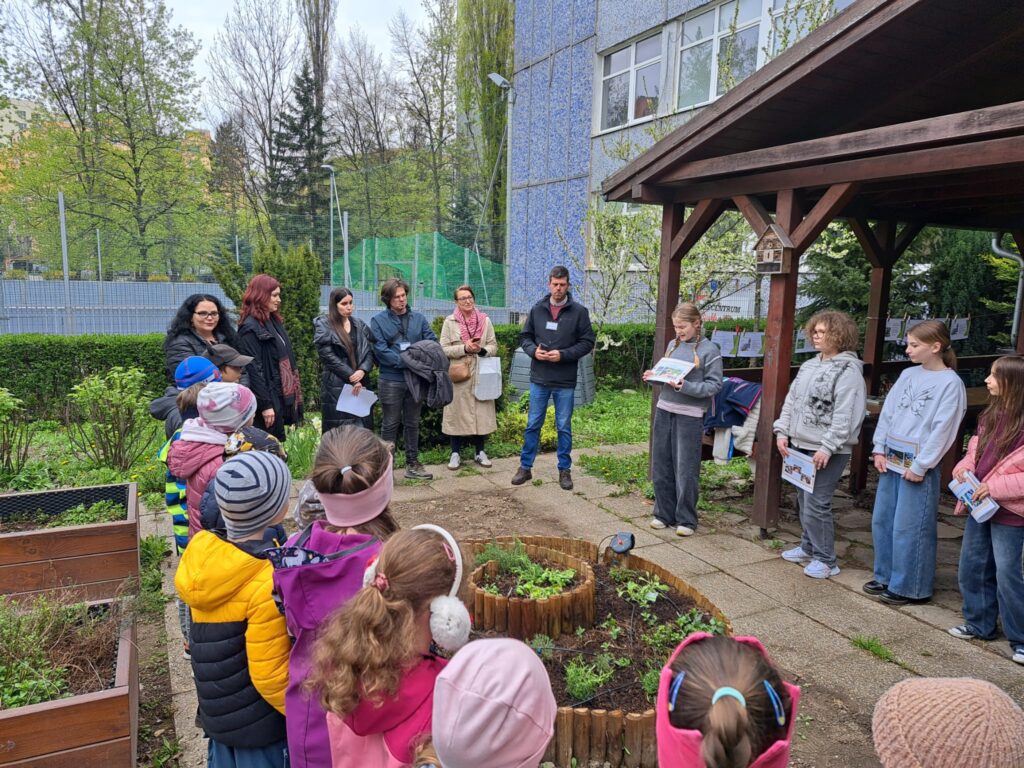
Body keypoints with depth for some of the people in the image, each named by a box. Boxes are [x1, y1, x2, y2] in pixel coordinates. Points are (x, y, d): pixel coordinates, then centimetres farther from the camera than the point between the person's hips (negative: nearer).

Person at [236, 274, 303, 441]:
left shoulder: (274, 322, 14)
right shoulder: (250, 328, -13)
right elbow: (253, 368, -18)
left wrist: (293, 393, 13)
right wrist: (265, 404, -20)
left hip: (280, 396, 9)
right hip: (267, 398, -8)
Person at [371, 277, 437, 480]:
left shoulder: (418, 318, 8)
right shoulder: (378, 321, -2)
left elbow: (433, 341, 2)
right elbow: (381, 350, -12)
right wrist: (406, 361, -20)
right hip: (391, 381, -3)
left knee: (412, 423, 13)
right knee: (390, 425, 5)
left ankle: (412, 464, 24)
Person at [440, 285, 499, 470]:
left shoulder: (485, 320, 7)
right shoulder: (449, 322, 2)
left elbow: (494, 346, 7)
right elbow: (444, 349, -3)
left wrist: (481, 350, -13)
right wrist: (465, 348, -15)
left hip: (481, 375, 2)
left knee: (481, 413, 6)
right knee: (457, 413, 2)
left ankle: (479, 452, 20)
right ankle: (455, 453, 13)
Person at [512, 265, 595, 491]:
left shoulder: (579, 311, -4)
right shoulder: (537, 309, 4)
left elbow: (587, 342, -4)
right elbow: (525, 336, 10)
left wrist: (563, 355, -16)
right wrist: (533, 350, -11)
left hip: (565, 381, -2)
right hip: (539, 379, 2)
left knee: (564, 427, 9)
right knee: (533, 424, 9)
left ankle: (564, 470, 22)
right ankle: (525, 467, 21)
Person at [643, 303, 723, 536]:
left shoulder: (709, 350, -6)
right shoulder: (673, 344, 9)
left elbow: (714, 385, -10)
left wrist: (686, 387, -22)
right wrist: (654, 376, -1)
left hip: (689, 416, -5)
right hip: (664, 411, 5)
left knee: (686, 470, 1)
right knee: (661, 466, 11)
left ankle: (686, 519, 15)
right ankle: (664, 513, 24)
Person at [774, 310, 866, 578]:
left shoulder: (849, 371, -12)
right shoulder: (809, 366, 12)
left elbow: (845, 416, -19)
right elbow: (791, 400, 15)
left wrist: (827, 447, -22)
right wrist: (782, 432, 6)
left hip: (827, 451, -8)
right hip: (800, 445, 8)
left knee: (816, 504, -7)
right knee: (803, 499, 17)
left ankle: (825, 560, 7)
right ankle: (808, 547, 33)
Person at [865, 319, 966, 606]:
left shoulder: (950, 383, -10)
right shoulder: (908, 375, 8)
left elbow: (942, 430, -14)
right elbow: (887, 412, 9)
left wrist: (920, 466, -15)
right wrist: (879, 450, 3)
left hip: (918, 465, -6)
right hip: (891, 459, 7)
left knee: (908, 528, 1)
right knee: (882, 521, 13)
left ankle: (909, 588, 16)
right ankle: (885, 577, 28)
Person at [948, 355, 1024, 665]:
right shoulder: (991, 415, 6)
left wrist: (996, 487, -21)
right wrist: (964, 466, 0)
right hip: (980, 505, 8)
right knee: (972, 565, 15)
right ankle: (979, 623, 31)